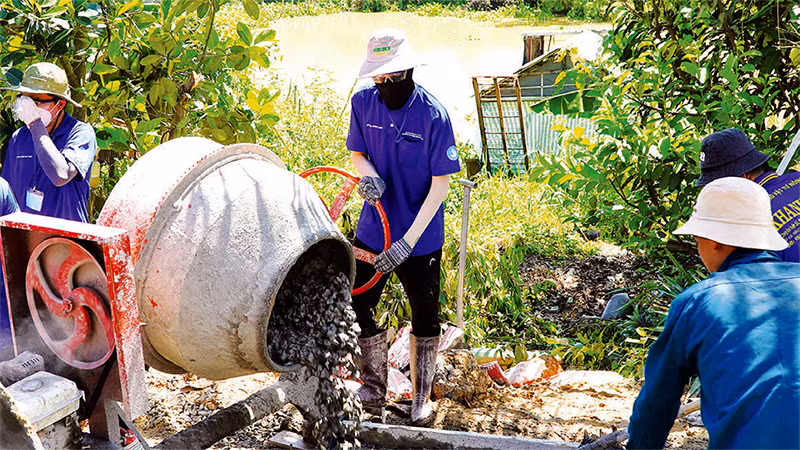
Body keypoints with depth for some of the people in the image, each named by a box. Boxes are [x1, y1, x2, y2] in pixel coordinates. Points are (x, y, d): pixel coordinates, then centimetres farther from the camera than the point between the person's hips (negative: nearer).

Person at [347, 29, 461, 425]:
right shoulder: (362, 102, -6)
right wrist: (368, 176, -20)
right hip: (372, 230, 4)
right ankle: (373, 391, 33)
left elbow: (441, 184, -17)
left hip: (420, 237, -4)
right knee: (357, 308, 10)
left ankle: (421, 398, 34)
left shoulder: (433, 116, -19)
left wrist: (407, 242, -23)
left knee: (424, 317, 12)